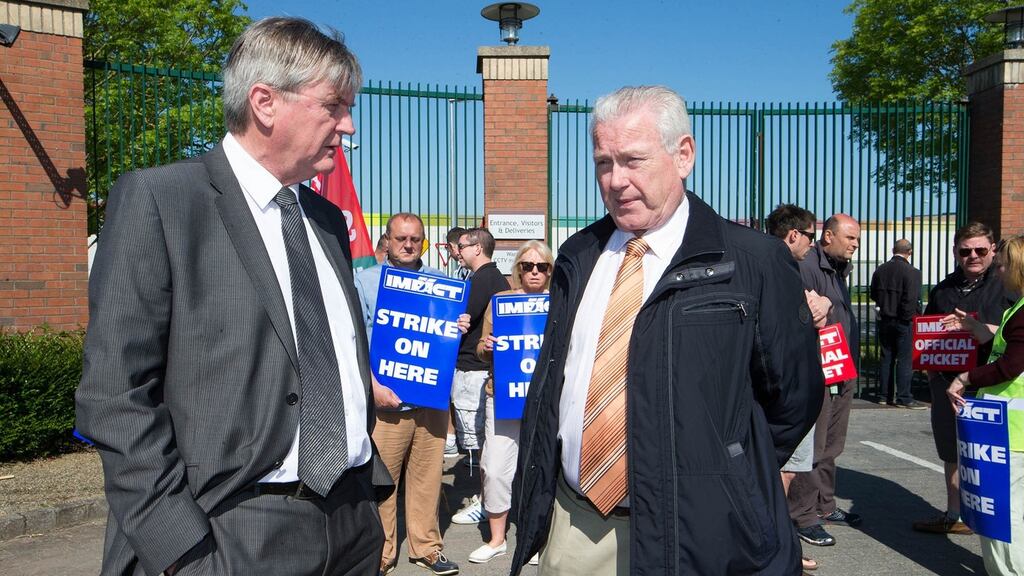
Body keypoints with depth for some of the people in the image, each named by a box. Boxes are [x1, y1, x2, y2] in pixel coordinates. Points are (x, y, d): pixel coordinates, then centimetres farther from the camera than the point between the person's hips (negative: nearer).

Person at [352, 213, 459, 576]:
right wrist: (373, 385, -12)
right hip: (386, 399, -2)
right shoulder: (365, 281, 6)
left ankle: (426, 547, 20)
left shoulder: (439, 282, 14)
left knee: (427, 475, 6)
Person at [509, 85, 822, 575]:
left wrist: (731, 478, 2)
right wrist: (531, 496, 10)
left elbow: (795, 395, -1)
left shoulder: (753, 262, -10)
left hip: (691, 534, -4)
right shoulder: (578, 258, 5)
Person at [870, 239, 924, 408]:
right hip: (903, 322, -5)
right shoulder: (912, 272, -13)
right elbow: (912, 300, -19)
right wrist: (910, 317, -7)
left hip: (885, 320, 5)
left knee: (886, 358, 12)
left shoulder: (879, 270, 4)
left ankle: (884, 395, 17)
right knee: (904, 360, 0)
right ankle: (903, 398, 3)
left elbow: (874, 295, 10)